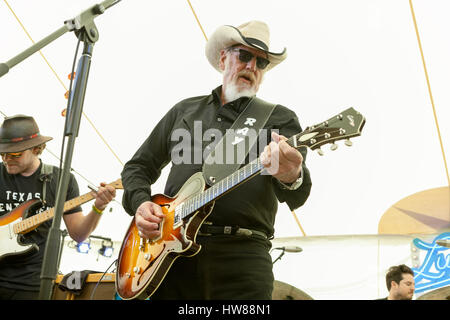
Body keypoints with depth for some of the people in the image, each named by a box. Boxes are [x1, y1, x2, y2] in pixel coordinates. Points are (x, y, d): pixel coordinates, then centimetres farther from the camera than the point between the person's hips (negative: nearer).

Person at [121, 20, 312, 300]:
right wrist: (140, 203, 1)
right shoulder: (184, 110, 19)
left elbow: (296, 197, -5)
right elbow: (138, 166, 22)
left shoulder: (281, 119, 9)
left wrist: (291, 178, -30)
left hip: (241, 255, -2)